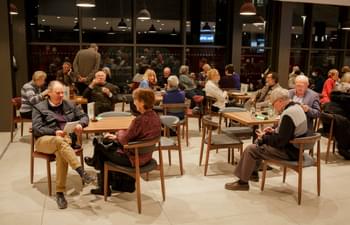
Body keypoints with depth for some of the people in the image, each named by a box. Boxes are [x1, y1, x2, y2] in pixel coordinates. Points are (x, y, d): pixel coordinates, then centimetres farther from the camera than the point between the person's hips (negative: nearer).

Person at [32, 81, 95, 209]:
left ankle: (60, 193, -30)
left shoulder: (69, 105, 16)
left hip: (66, 138, 2)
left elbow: (84, 116, 18)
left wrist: (80, 124, -7)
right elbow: (36, 129, -3)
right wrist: (55, 132, -19)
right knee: (59, 141, -39)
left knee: (61, 153, -35)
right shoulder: (39, 107, 7)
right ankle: (82, 172, -46)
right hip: (44, 140, -2)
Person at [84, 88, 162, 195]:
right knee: (110, 146, 27)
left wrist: (119, 133, 3)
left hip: (133, 159, -9)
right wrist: (117, 137, 8)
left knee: (100, 148, 12)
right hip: (145, 156, 9)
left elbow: (124, 139, -20)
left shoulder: (140, 120, -30)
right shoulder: (155, 116, -3)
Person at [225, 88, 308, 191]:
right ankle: (253, 173, 30)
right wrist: (274, 130, 8)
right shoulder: (296, 107, 6)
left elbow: (280, 141, -27)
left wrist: (264, 137, -12)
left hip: (289, 152, -11)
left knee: (250, 149, -11)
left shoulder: (288, 114, -27)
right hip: (293, 146, 11)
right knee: (259, 141, 24)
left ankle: (243, 182, 3)